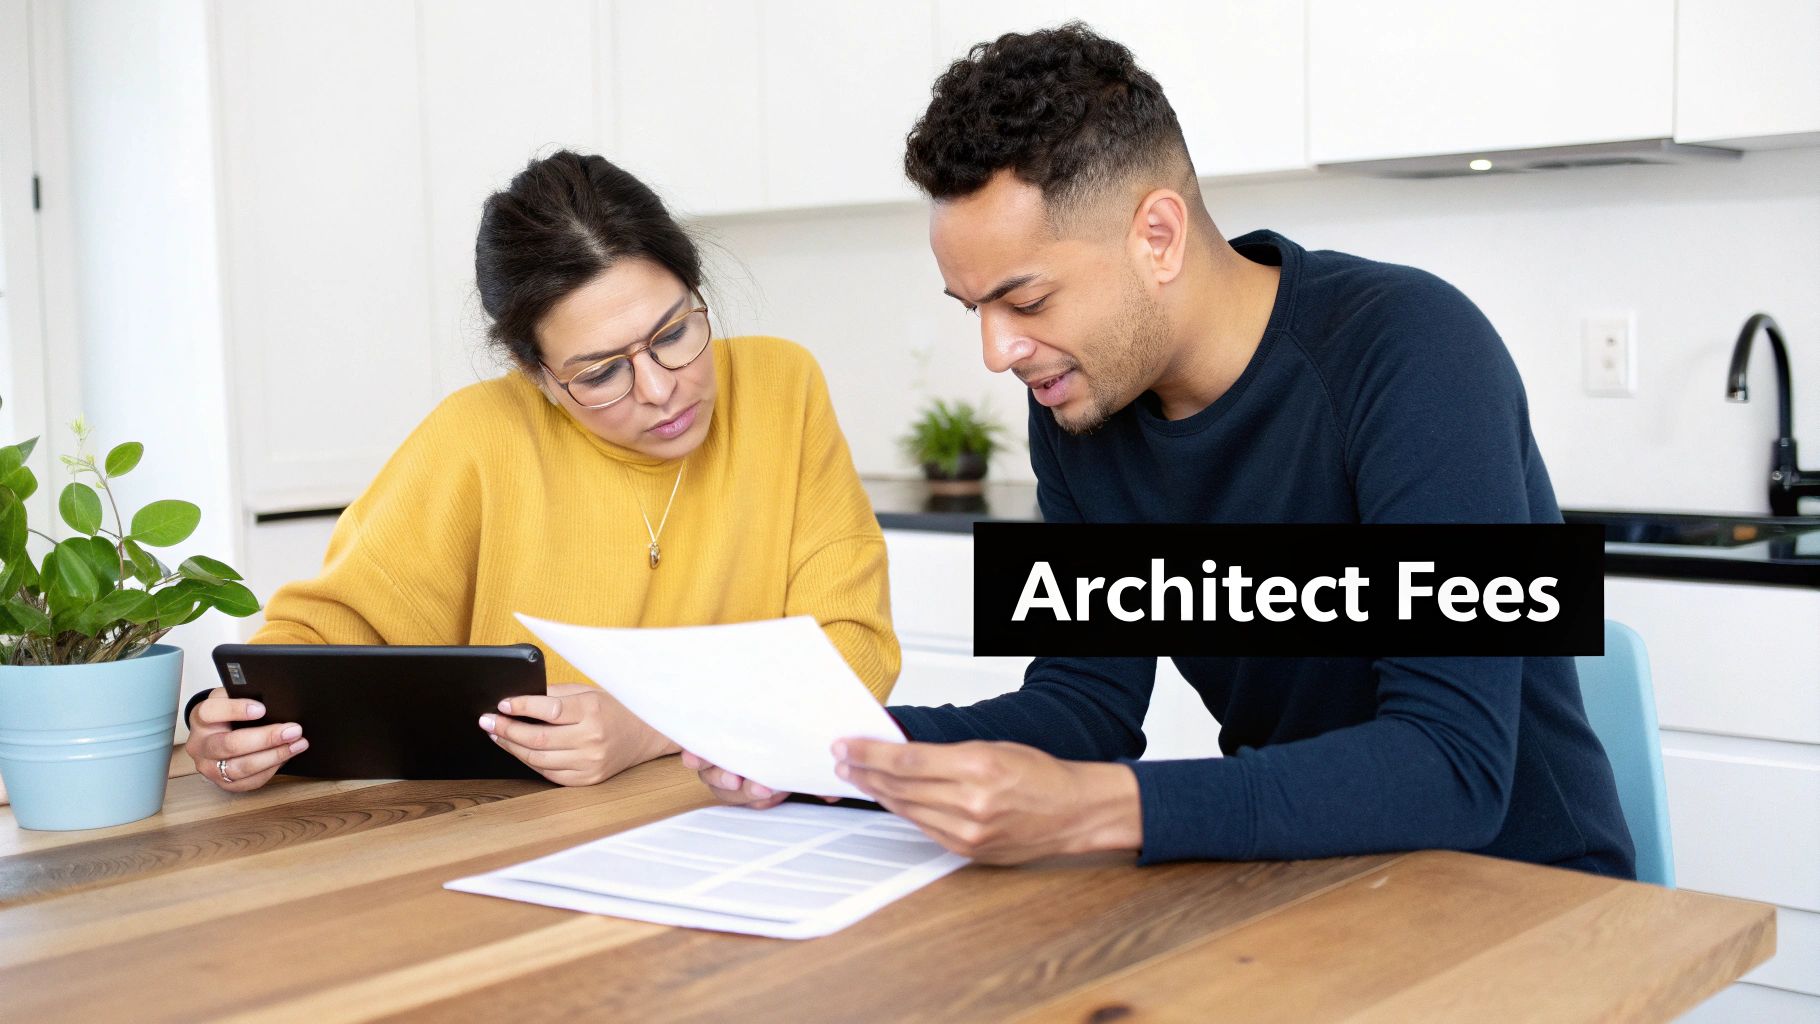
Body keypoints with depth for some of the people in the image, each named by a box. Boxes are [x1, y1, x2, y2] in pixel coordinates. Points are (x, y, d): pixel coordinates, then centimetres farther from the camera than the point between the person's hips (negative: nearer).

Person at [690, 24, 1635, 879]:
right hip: (1297, 876, 5)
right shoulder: (1076, 405, -3)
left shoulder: (1410, 355, -23)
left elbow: (1455, 767, -30)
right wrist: (844, 745, -16)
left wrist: (1089, 809, -39)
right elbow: (1088, 699, 1)